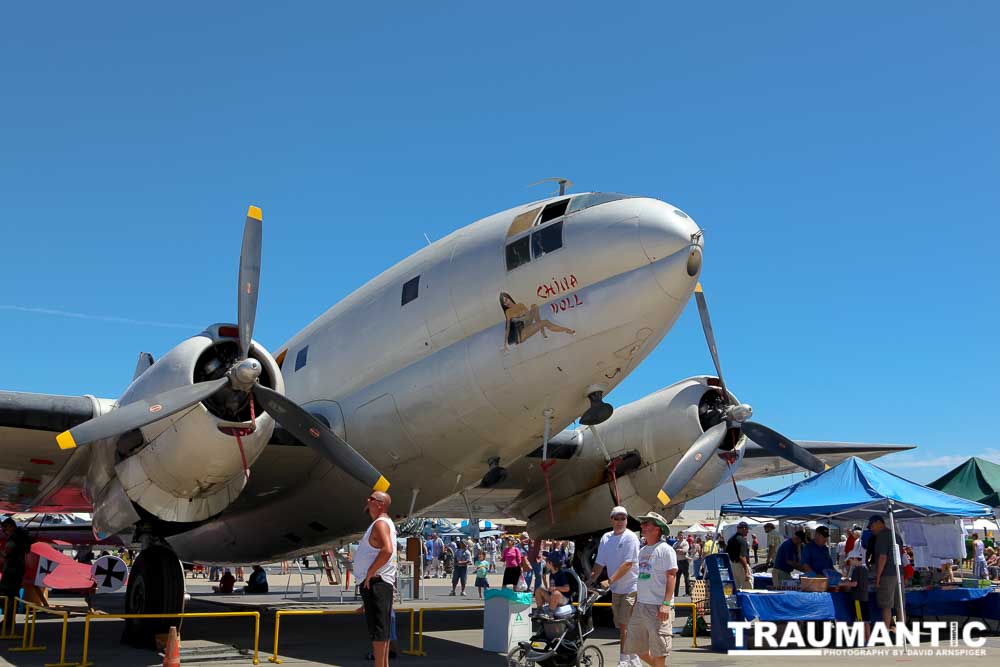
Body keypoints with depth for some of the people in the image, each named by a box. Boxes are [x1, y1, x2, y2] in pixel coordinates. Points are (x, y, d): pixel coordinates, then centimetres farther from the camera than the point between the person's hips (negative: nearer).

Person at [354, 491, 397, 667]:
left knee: (378, 629, -10)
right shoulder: (382, 524, 20)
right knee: (382, 629, 15)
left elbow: (387, 550, -30)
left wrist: (369, 573, -22)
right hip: (375, 584, 11)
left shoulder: (381, 523, -14)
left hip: (375, 582, -11)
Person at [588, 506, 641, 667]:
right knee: (622, 626, 12)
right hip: (615, 588, 7)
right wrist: (590, 581, 0)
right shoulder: (606, 538, 8)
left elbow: (628, 564, -20)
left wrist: (610, 580, -25)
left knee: (624, 624, -9)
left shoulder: (630, 537, -12)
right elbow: (599, 563, 11)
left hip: (630, 588, -7)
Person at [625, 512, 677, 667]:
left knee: (658, 651, -2)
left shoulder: (665, 549, -9)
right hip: (640, 605, 8)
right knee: (637, 647, 11)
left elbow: (672, 576, -14)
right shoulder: (642, 551, 15)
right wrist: (635, 602, 18)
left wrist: (666, 604, -21)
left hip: (658, 607, -8)